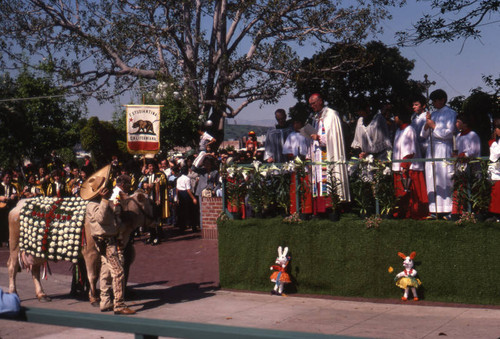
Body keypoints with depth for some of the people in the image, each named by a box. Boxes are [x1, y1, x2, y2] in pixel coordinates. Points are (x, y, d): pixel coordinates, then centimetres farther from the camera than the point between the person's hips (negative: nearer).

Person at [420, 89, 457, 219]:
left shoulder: (450, 113, 2)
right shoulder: (432, 114, 19)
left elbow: (448, 133, -8)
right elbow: (424, 134, 16)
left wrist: (433, 126, -7)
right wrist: (427, 124, -2)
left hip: (444, 150, -6)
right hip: (431, 150, 6)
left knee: (443, 179, -10)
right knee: (432, 180, 1)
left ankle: (447, 210, -9)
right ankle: (434, 210, 3)